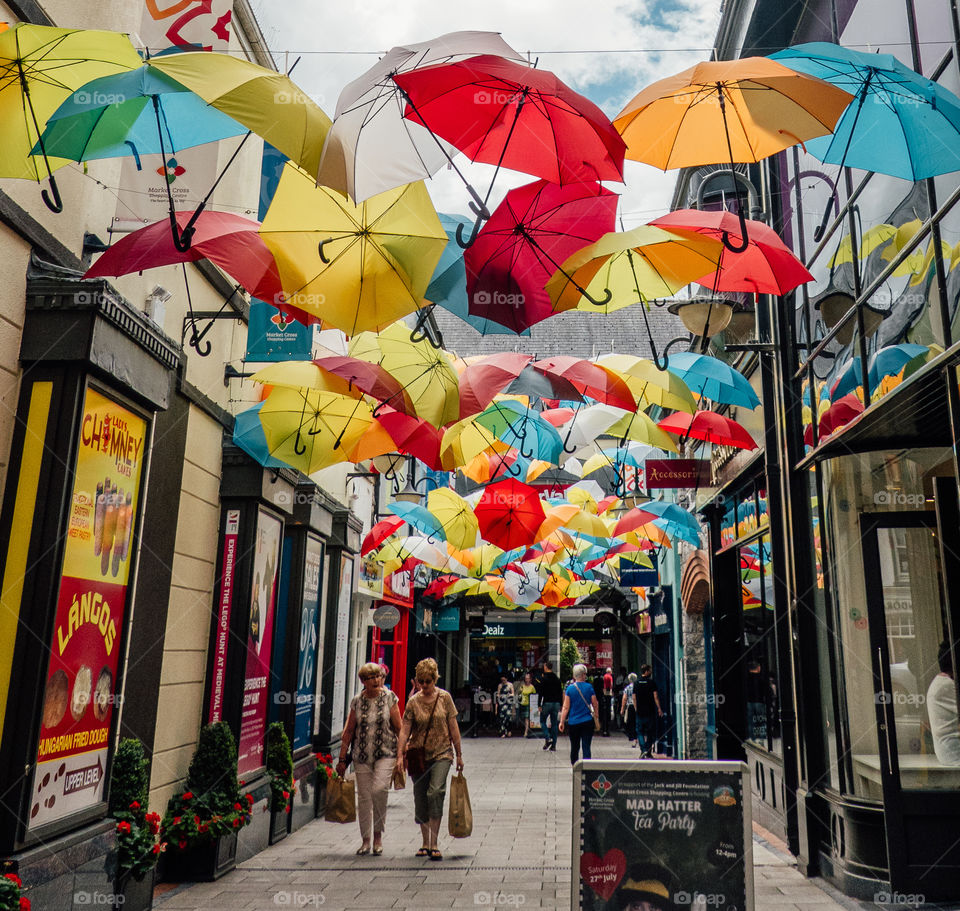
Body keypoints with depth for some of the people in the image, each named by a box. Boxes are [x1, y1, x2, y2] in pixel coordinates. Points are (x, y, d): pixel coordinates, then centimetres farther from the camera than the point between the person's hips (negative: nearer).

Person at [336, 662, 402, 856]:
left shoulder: (389, 697, -1)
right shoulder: (357, 701, 3)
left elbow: (398, 728, 2)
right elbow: (349, 731, 8)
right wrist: (342, 758, 7)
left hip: (386, 753, -2)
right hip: (362, 755, 2)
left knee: (379, 789, -19)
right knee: (363, 796, 5)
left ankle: (378, 835, 1)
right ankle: (365, 840, 21)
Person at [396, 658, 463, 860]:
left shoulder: (445, 697, -1)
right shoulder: (413, 702, 0)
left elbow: (453, 727, 3)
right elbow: (405, 730, -3)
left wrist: (459, 755, 5)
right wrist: (400, 755, -15)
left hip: (442, 754, -2)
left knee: (435, 792, -20)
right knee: (420, 799, 8)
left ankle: (434, 845, -14)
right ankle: (425, 843, 26)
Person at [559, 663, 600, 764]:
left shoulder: (570, 688, -4)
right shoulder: (589, 687, -5)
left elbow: (566, 707, -5)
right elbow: (595, 705, 2)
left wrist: (562, 722, 1)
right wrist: (596, 715, 20)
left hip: (573, 722, 1)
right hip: (587, 722, -1)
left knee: (574, 747, 15)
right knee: (586, 747, 0)